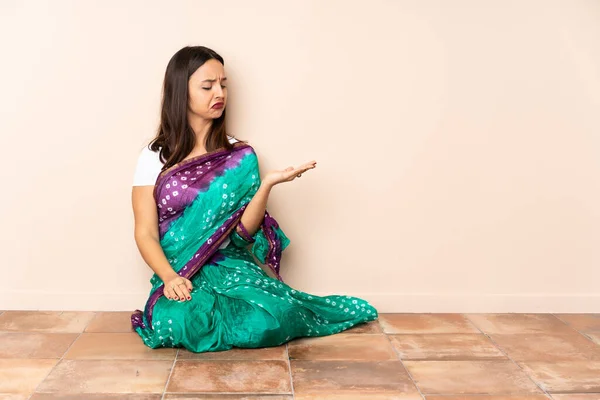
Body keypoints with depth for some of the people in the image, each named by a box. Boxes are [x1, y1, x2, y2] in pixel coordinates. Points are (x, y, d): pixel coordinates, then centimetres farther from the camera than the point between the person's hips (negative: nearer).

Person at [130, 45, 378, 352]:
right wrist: (170, 277, -20)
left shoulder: (239, 157, 4)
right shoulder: (154, 158, 1)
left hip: (229, 266, 1)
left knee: (266, 322, -30)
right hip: (177, 275, 0)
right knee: (182, 324, -34)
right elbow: (146, 234, -3)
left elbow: (244, 231, -3)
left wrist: (266, 185, -18)